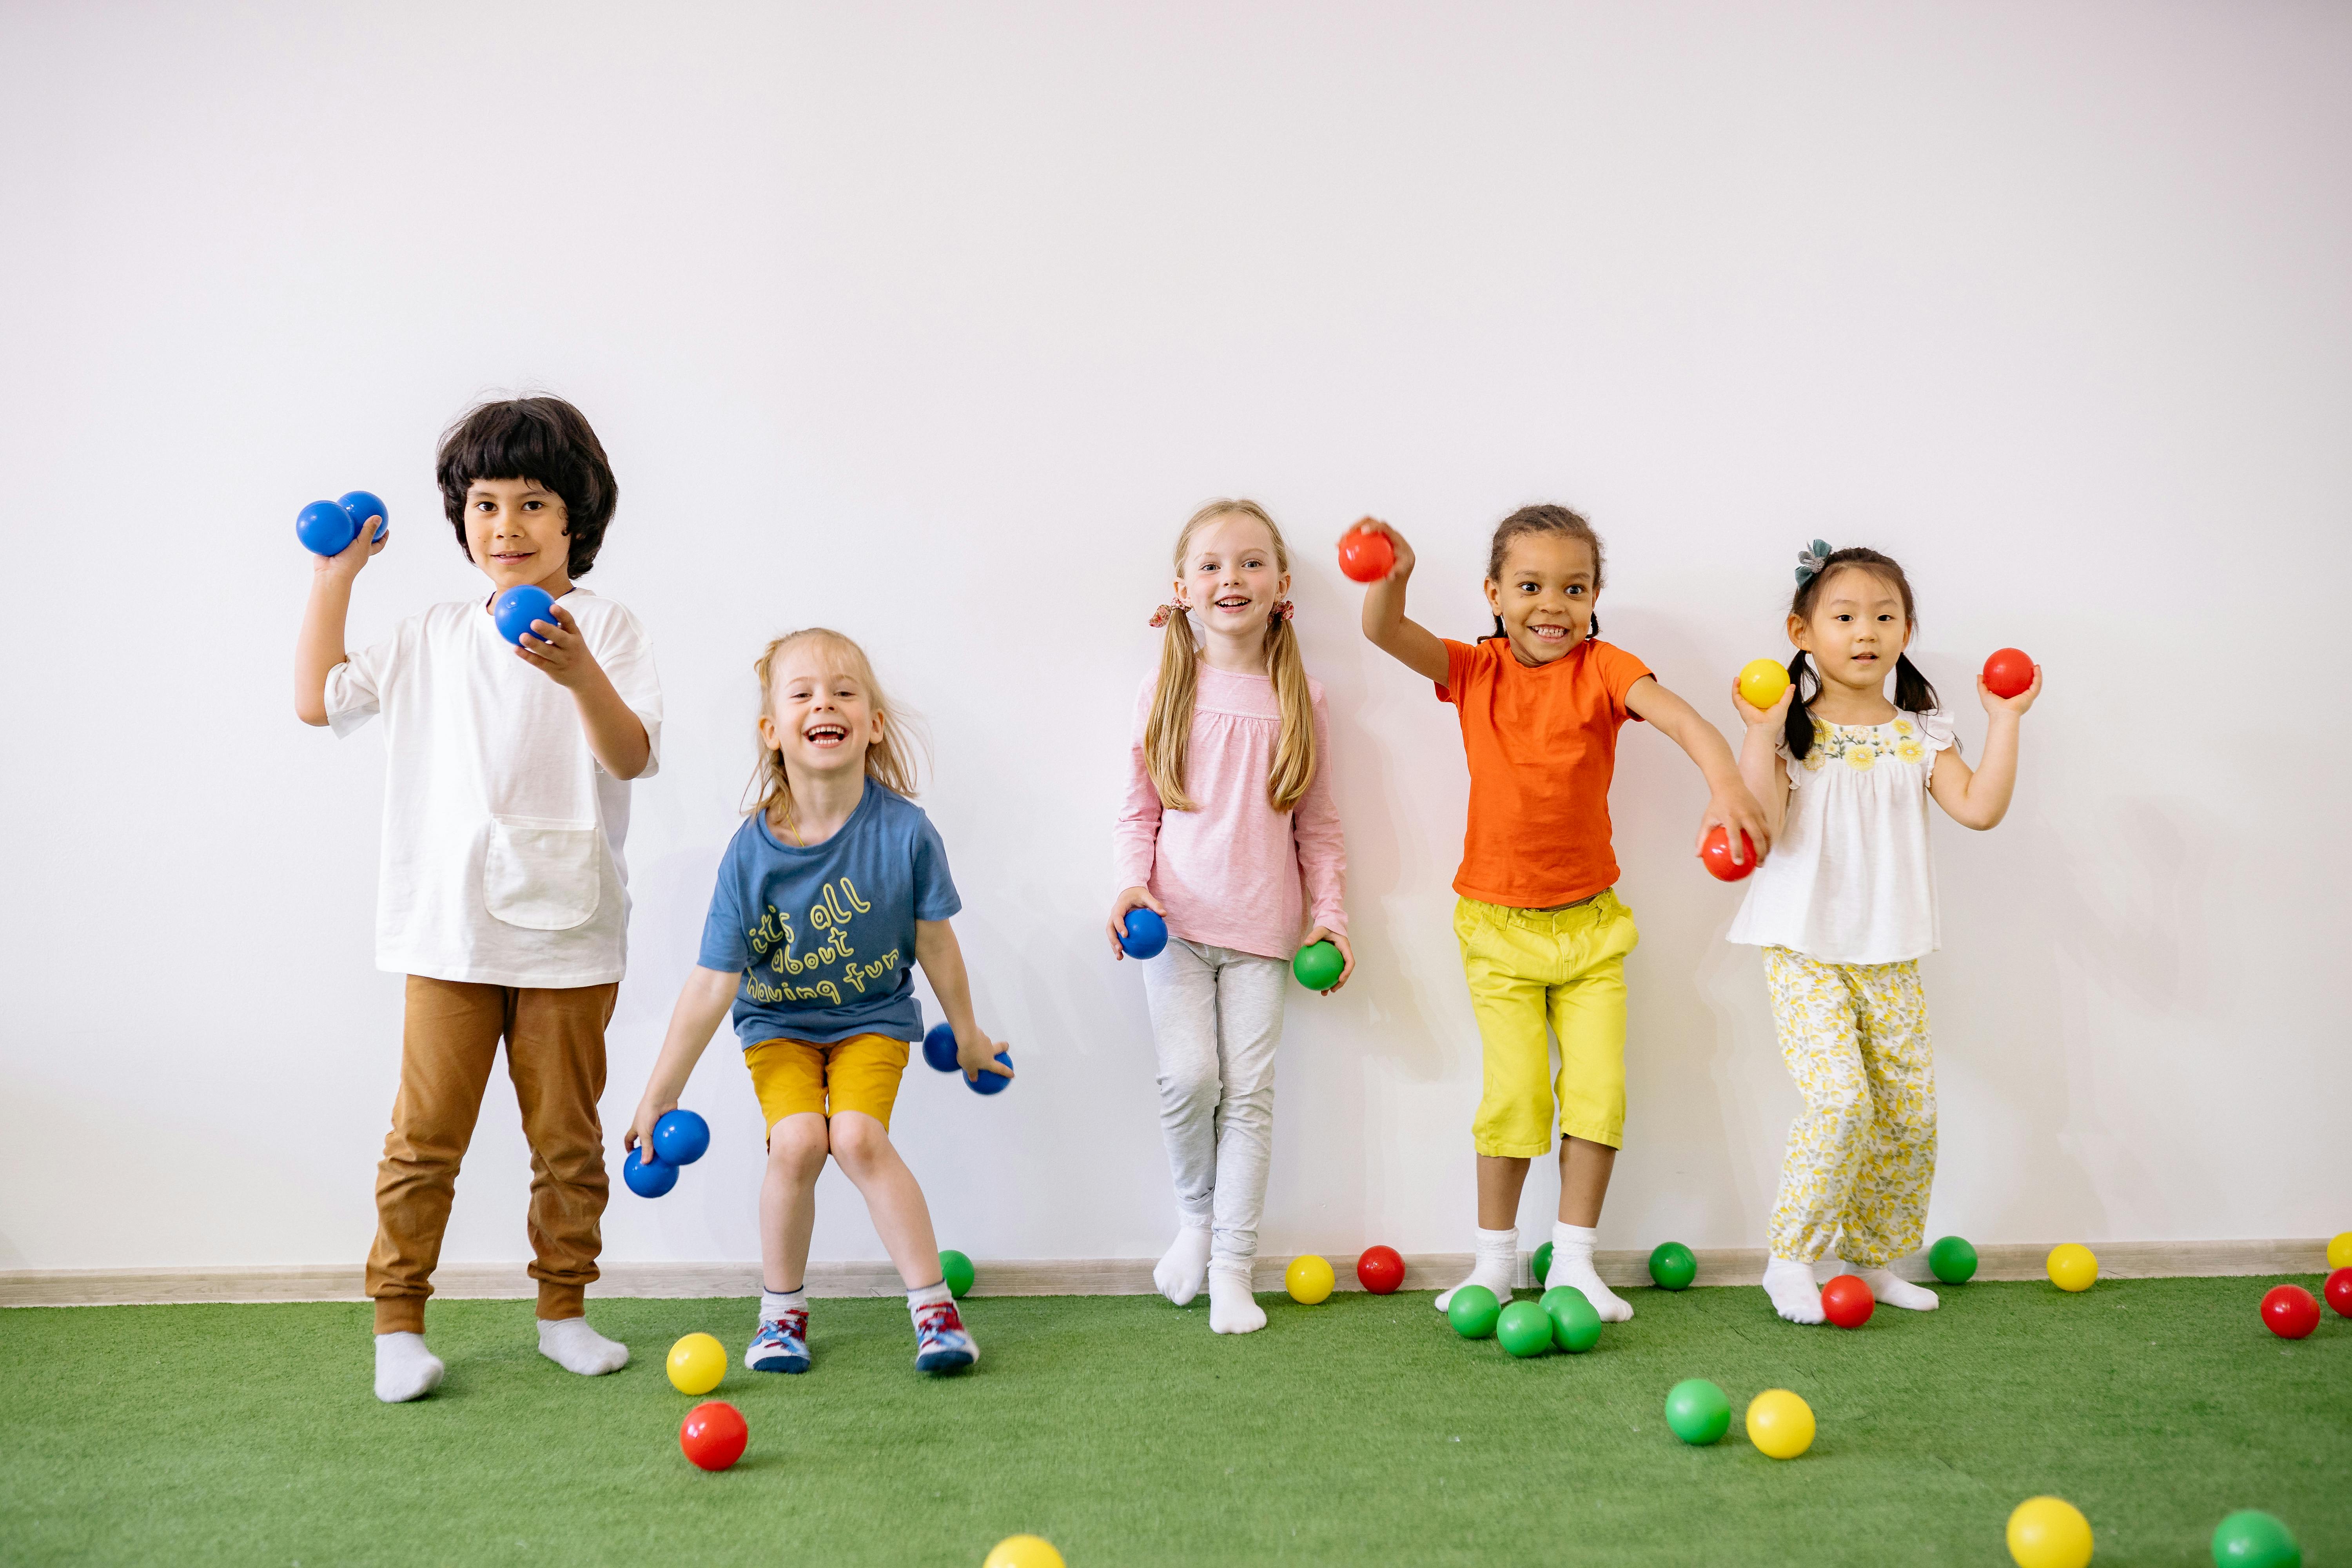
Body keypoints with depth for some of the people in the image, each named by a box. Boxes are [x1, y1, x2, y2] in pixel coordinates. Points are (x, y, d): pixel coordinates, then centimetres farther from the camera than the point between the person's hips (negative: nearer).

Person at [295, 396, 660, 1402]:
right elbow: (320, 700, 14)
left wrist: (581, 676, -30)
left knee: (567, 1135, 8)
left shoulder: (604, 631, 0)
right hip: (449, 931, 2)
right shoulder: (433, 639, 11)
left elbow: (633, 758, -12)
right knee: (425, 1131, 1)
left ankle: (564, 1310, 22)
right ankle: (398, 1320, 11)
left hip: (568, 935, -1)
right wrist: (332, 581, 14)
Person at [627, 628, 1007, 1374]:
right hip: (778, 1022, 1)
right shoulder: (752, 852, -22)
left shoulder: (904, 830, -22)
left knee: (859, 1136, -22)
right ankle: (782, 1311, 3)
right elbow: (713, 984, -16)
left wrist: (965, 1032, 9)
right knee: (797, 1142, -20)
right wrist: (659, 1096, -13)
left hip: (872, 1017, 0)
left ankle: (933, 1303, -7)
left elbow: (935, 942, -6)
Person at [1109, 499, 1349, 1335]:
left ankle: (1233, 1267, 9)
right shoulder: (1167, 691, 3)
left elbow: (1317, 825, 9)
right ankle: (1196, 1215, 15)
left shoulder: (1297, 699, 5)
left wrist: (1329, 916, 4)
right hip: (1175, 919, -1)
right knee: (1189, 1076, -13)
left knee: (1250, 1091, -1)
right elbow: (1139, 810, 6)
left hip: (1262, 926, 1)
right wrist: (1131, 883, -10)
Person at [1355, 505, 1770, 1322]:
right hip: (1498, 924, 0)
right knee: (1514, 1091, -4)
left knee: (1598, 1088, -1)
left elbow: (1678, 714, -25)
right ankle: (1496, 1259, 15)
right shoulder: (1474, 671, -3)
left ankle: (1574, 1261, 14)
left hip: (1590, 923, 1)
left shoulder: (1601, 668, -7)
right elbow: (1385, 633, -18)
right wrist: (1390, 577, -41)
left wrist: (1725, 780, -45)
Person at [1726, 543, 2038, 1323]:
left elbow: (1979, 808, -5)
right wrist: (1761, 732, -21)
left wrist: (2004, 722, -5)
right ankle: (1790, 1259, -3)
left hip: (1891, 957, 5)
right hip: (1805, 951, -5)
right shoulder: (1793, 729, -4)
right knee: (1842, 1097, -18)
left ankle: (1874, 1258, 23)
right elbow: (1761, 825, -17)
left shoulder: (1919, 734, 7)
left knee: (1911, 1112, 5)